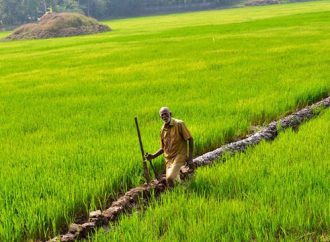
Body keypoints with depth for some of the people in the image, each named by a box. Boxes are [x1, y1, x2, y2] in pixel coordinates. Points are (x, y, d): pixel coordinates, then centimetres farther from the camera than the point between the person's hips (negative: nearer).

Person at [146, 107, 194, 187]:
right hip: (168, 159, 6)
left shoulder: (179, 124, -8)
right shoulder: (162, 129, 9)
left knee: (170, 178, -25)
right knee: (175, 181, 4)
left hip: (179, 157, -6)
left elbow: (190, 139, -8)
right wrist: (153, 156, 1)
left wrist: (190, 158, -13)